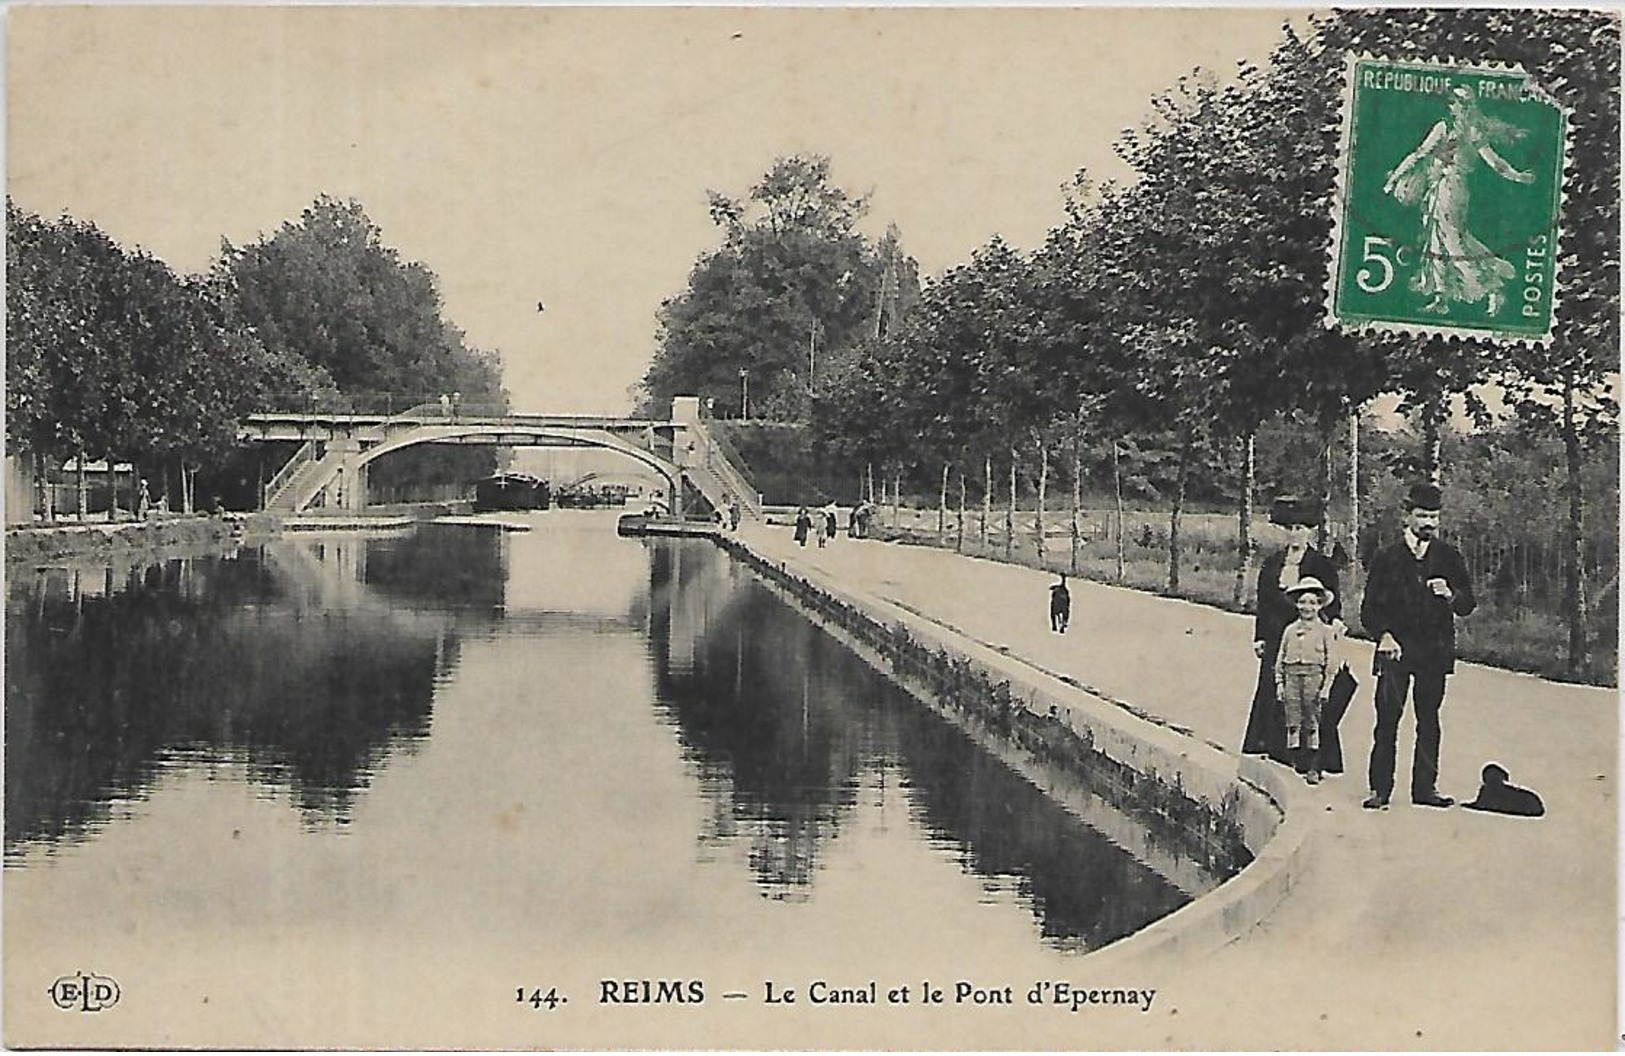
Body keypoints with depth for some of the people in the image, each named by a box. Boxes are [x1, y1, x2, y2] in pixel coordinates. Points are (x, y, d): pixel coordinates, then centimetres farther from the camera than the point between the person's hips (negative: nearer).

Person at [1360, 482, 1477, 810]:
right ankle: (1380, 789, -3)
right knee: (1387, 719, -6)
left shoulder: (1449, 557, 10)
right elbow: (1370, 608, 6)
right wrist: (1383, 635, -10)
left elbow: (1468, 605, 9)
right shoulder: (1386, 558, 6)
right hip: (1395, 648, -2)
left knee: (1429, 719, 3)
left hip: (1435, 650, 2)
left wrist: (1450, 595, -12)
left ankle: (1425, 787, 9)